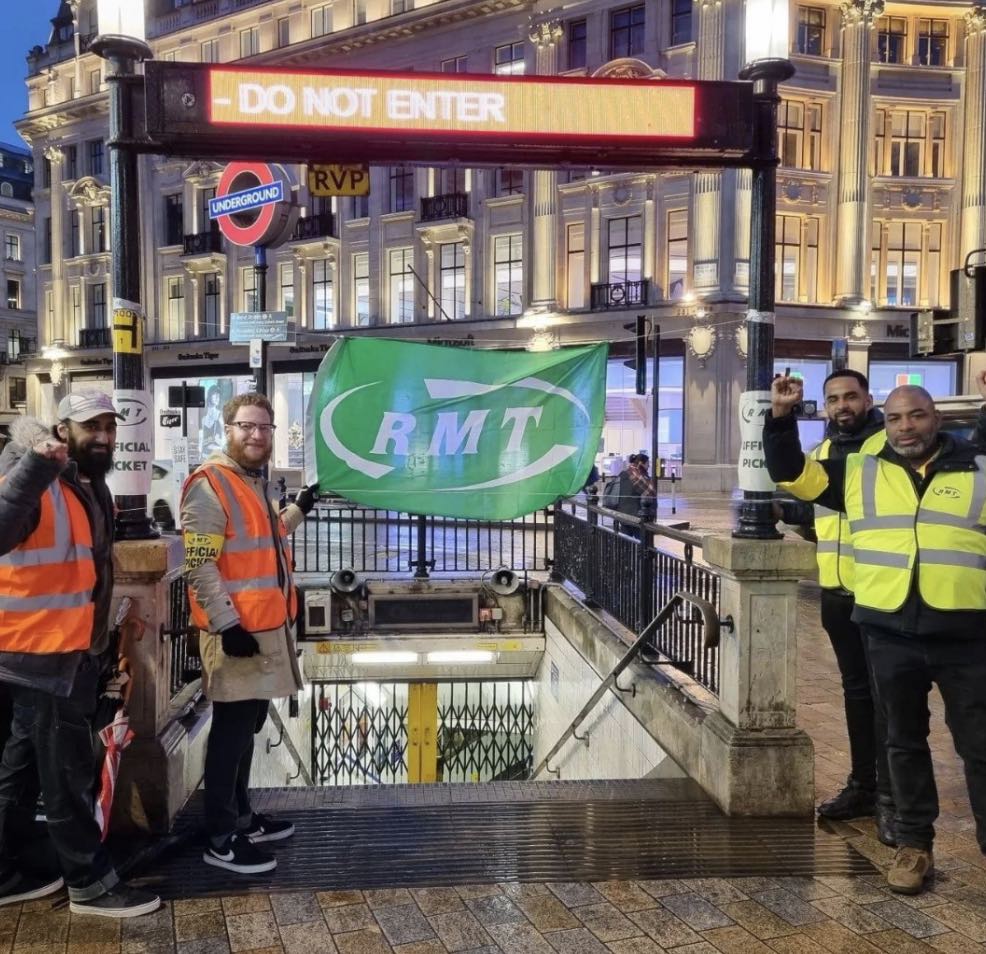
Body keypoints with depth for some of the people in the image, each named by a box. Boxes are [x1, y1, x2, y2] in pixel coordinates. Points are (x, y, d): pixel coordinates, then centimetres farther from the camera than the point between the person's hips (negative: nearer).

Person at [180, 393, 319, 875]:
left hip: (267, 625, 9)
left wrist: (300, 507, 22)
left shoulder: (255, 482, 14)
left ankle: (241, 817, 31)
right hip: (235, 629, -9)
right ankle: (220, 839, 9)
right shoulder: (209, 484, -15)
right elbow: (199, 564, -19)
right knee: (232, 730, -2)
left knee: (248, 725, 17)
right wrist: (226, 624, -22)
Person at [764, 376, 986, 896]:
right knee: (904, 742, 14)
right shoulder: (859, 472, 7)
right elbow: (791, 472, 7)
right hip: (890, 634, 2)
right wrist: (781, 417, -2)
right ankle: (914, 844, 28)